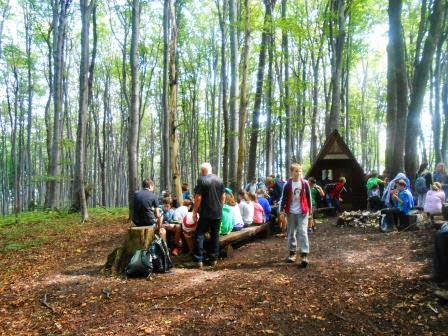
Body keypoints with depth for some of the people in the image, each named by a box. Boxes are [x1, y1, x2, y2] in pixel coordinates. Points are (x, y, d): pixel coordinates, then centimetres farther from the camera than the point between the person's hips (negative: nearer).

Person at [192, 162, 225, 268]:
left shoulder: (201, 180, -11)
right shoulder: (219, 180, 6)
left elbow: (198, 198, -14)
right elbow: (223, 197, 10)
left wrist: (195, 211, -6)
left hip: (205, 213, -5)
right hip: (218, 213, 5)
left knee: (199, 235, 3)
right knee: (215, 236, 11)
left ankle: (199, 260, -1)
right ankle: (213, 260, 16)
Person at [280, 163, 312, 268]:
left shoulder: (305, 183, 0)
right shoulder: (287, 185, -2)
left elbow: (309, 196, 7)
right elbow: (284, 197, 1)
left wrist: (310, 208, 10)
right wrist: (282, 209, -4)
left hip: (302, 212, -1)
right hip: (291, 212, 1)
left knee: (303, 232, -7)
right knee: (291, 233, 11)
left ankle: (304, 255, -8)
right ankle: (292, 253, 23)